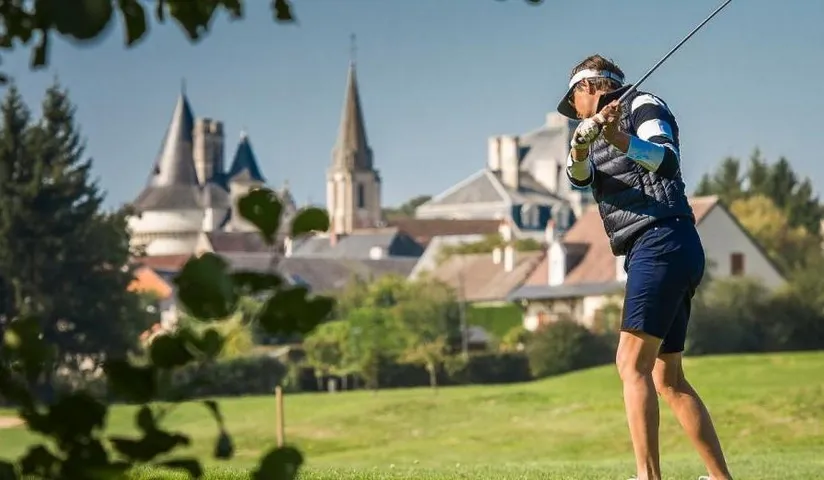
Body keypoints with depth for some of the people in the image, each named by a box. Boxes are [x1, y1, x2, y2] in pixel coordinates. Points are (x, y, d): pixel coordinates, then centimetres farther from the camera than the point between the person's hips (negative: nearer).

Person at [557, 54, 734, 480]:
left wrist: (622, 141, -34)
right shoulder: (597, 134, 25)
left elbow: (667, 160, -15)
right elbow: (579, 175, 2)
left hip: (663, 241, -9)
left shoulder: (642, 105, 4)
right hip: (651, 253, 9)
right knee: (667, 378, 9)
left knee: (632, 363, -18)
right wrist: (582, 142, -20)